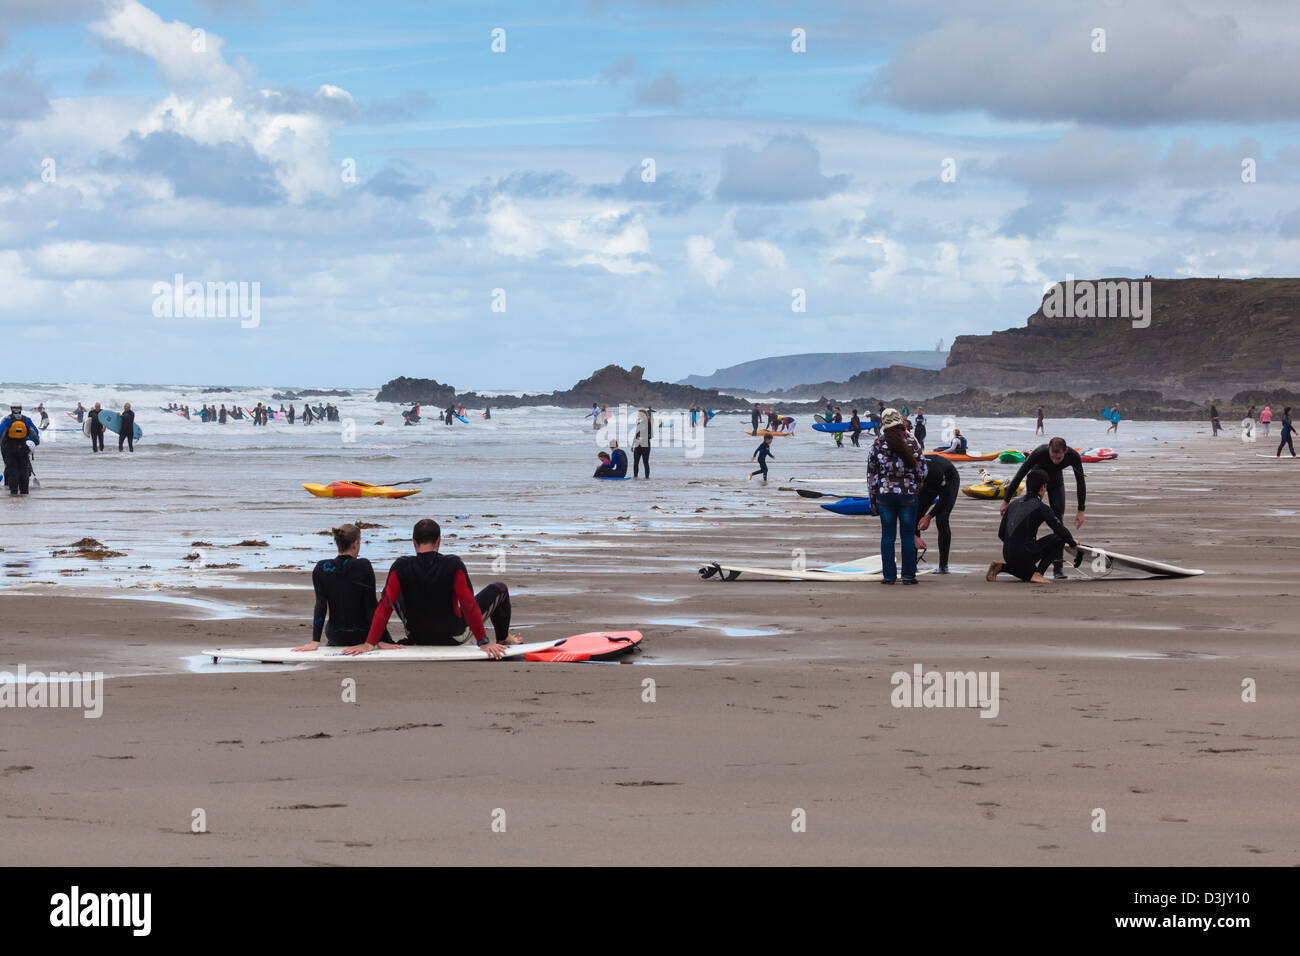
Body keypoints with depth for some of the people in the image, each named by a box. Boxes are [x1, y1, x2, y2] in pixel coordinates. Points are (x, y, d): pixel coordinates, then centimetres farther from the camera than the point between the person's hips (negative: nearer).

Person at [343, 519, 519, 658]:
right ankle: (503, 639, 36)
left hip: (417, 637, 2)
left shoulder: (401, 567, -17)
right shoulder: (453, 565, -23)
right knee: (500, 588, 15)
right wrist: (484, 642, -18)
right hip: (454, 637, -2)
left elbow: (385, 606, -17)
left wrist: (369, 643, -13)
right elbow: (469, 605, -23)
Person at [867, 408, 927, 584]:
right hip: (908, 493, -1)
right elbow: (922, 468, 0)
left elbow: (871, 474, 3)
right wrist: (918, 484, 22)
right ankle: (908, 575, 6)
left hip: (884, 495, 1)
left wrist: (873, 500, 9)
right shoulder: (910, 441, -3)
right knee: (908, 535, 5)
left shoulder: (877, 444, 0)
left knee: (887, 535, 6)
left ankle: (888, 575, 5)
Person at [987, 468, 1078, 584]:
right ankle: (1037, 573, -2)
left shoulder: (1013, 504, 13)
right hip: (1025, 555, -7)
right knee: (1059, 538, 3)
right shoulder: (1041, 508, -7)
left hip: (1008, 555, 8)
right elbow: (1061, 530, -8)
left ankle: (1000, 567, 10)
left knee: (1029, 574, 33)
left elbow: (1001, 534, 16)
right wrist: (1073, 543, 12)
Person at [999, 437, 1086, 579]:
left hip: (1056, 482, 1)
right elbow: (1020, 475, -28)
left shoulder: (1073, 456, -32)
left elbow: (1080, 482, -17)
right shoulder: (1039, 453, -39)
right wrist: (1006, 501, -22)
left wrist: (1081, 510, -17)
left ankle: (1057, 567, -10)